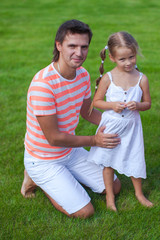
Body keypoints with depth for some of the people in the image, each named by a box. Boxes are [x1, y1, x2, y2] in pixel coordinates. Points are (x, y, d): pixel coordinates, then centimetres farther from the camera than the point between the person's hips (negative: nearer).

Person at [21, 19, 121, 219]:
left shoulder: (83, 75, -6)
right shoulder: (42, 84, -32)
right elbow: (53, 138, -26)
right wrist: (94, 140, -17)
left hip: (71, 151, 8)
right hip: (43, 160, -7)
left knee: (114, 187, 11)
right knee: (85, 211, -10)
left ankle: (63, 177, 22)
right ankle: (36, 179, 8)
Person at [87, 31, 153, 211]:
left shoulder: (141, 79, -7)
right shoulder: (108, 78, -10)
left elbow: (148, 103, 3)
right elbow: (96, 101, -2)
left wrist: (138, 105, -19)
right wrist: (112, 105, -19)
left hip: (131, 126, 1)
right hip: (110, 125, 0)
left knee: (134, 159, 11)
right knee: (108, 161, 11)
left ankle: (139, 193, 35)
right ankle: (110, 196, 30)